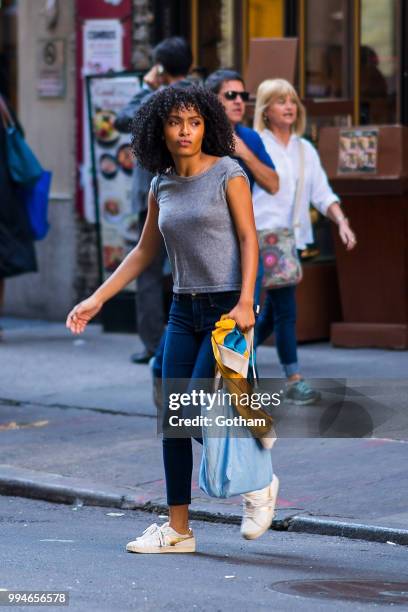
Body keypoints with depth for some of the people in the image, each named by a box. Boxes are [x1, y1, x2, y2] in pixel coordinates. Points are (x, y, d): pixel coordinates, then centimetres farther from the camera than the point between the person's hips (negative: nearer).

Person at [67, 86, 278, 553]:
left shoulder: (228, 173, -7)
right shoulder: (162, 186, 9)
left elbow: (249, 238, -10)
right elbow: (144, 252, 16)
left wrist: (245, 301, -22)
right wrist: (96, 300, 12)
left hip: (228, 307, -6)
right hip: (185, 309, 6)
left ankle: (257, 483, 11)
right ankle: (177, 530, 9)